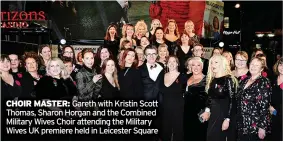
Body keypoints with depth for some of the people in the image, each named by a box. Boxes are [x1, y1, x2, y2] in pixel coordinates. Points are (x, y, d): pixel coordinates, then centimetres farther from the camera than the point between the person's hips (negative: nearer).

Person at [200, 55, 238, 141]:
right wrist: (207, 110, 3)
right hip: (213, 116, 7)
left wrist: (227, 119, -19)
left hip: (225, 116, -7)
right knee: (210, 138, 10)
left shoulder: (228, 80, -11)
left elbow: (232, 101, -15)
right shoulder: (211, 80, 10)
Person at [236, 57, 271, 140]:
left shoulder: (264, 83, -11)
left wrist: (262, 127, -18)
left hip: (254, 125, -6)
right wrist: (238, 121, 13)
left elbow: (264, 106, -15)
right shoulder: (245, 80, 10)